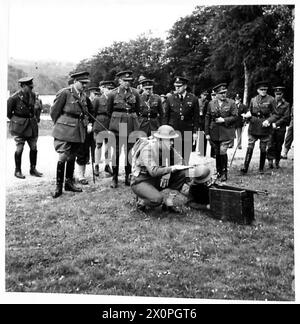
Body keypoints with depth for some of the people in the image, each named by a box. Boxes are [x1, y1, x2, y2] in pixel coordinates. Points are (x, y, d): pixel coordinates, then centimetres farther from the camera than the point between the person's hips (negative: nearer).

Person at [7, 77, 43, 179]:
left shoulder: (33, 95, 3)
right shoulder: (14, 98, -14)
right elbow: (8, 112, -3)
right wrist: (15, 121, 4)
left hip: (32, 125, 5)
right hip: (19, 127, -5)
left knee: (34, 148, 5)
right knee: (19, 148, -3)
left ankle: (33, 169, 18)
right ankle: (18, 171, 11)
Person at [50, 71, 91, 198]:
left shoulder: (84, 96, 11)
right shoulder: (64, 93, -9)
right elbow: (54, 111, -4)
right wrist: (59, 125, 5)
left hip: (78, 131, 6)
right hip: (65, 131, -6)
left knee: (72, 157, 13)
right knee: (62, 157, -7)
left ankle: (69, 183, 24)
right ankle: (59, 186, 3)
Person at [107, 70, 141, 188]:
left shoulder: (135, 93, 3)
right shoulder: (113, 94, -1)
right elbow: (109, 111, 10)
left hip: (131, 125, 2)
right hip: (117, 125, -2)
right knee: (116, 152, 0)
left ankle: (128, 177, 14)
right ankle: (114, 178, 7)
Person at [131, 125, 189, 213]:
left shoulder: (167, 147, -3)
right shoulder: (147, 149, -25)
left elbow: (179, 160, -4)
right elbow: (153, 171, -34)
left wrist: (168, 173, -20)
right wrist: (172, 168, -35)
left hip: (156, 181, 7)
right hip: (141, 182, -7)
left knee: (181, 174, -8)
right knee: (157, 199, -35)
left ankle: (168, 202, -4)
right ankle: (143, 203, 0)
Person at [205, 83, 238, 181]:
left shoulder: (231, 103, 1)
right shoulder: (211, 104, 6)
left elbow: (235, 117, -2)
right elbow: (207, 118, 6)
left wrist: (224, 120, -15)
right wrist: (207, 133, 2)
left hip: (226, 132, -3)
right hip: (214, 133, 3)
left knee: (223, 152, -12)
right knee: (217, 153, 10)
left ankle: (224, 173, 1)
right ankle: (218, 172, 25)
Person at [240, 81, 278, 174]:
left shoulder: (271, 100, -1)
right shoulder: (253, 100, 7)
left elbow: (275, 114, -2)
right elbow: (249, 111, 16)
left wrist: (268, 121, -20)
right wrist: (247, 115, -7)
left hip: (265, 128, -2)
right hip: (253, 128, 2)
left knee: (263, 149, 7)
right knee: (250, 148, -2)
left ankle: (261, 169, 20)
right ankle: (245, 168, 2)